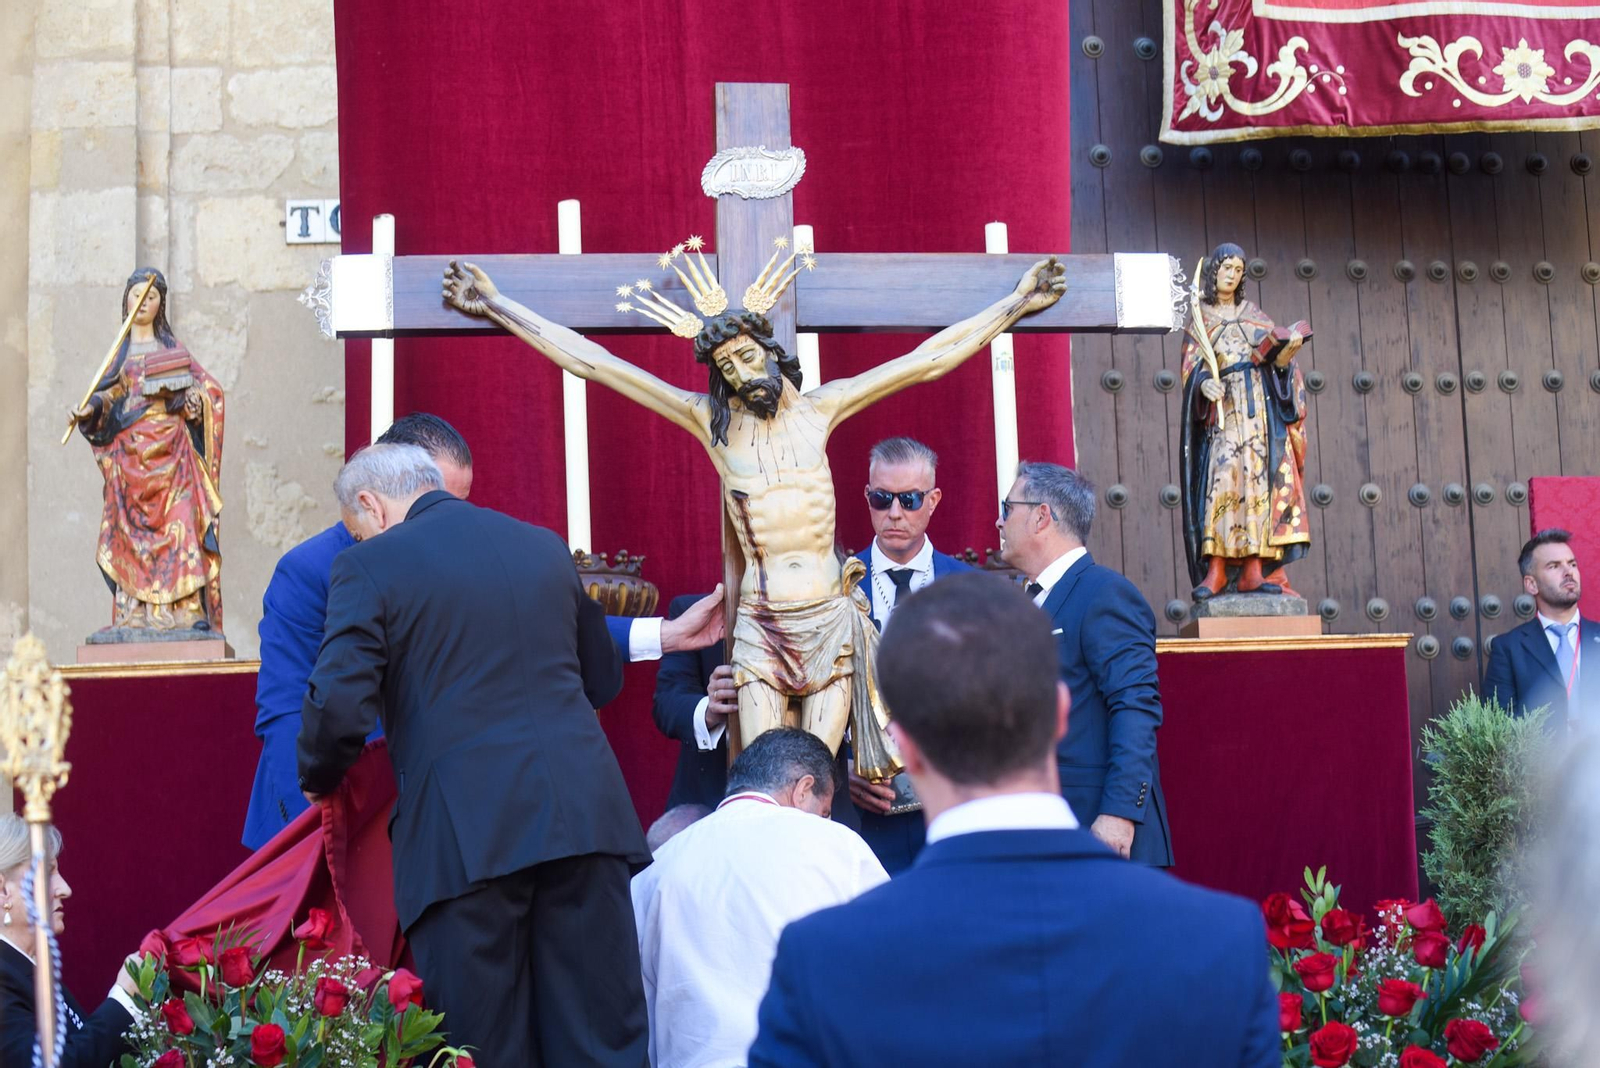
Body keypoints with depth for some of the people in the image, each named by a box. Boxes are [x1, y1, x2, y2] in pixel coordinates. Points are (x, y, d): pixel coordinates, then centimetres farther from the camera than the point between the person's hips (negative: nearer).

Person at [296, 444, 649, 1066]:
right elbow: (602, 680, 23)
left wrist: (320, 782, 10)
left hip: (466, 832, -4)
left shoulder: (370, 566, 0)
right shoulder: (545, 547, 16)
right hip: (583, 812, 4)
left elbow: (339, 706, -10)